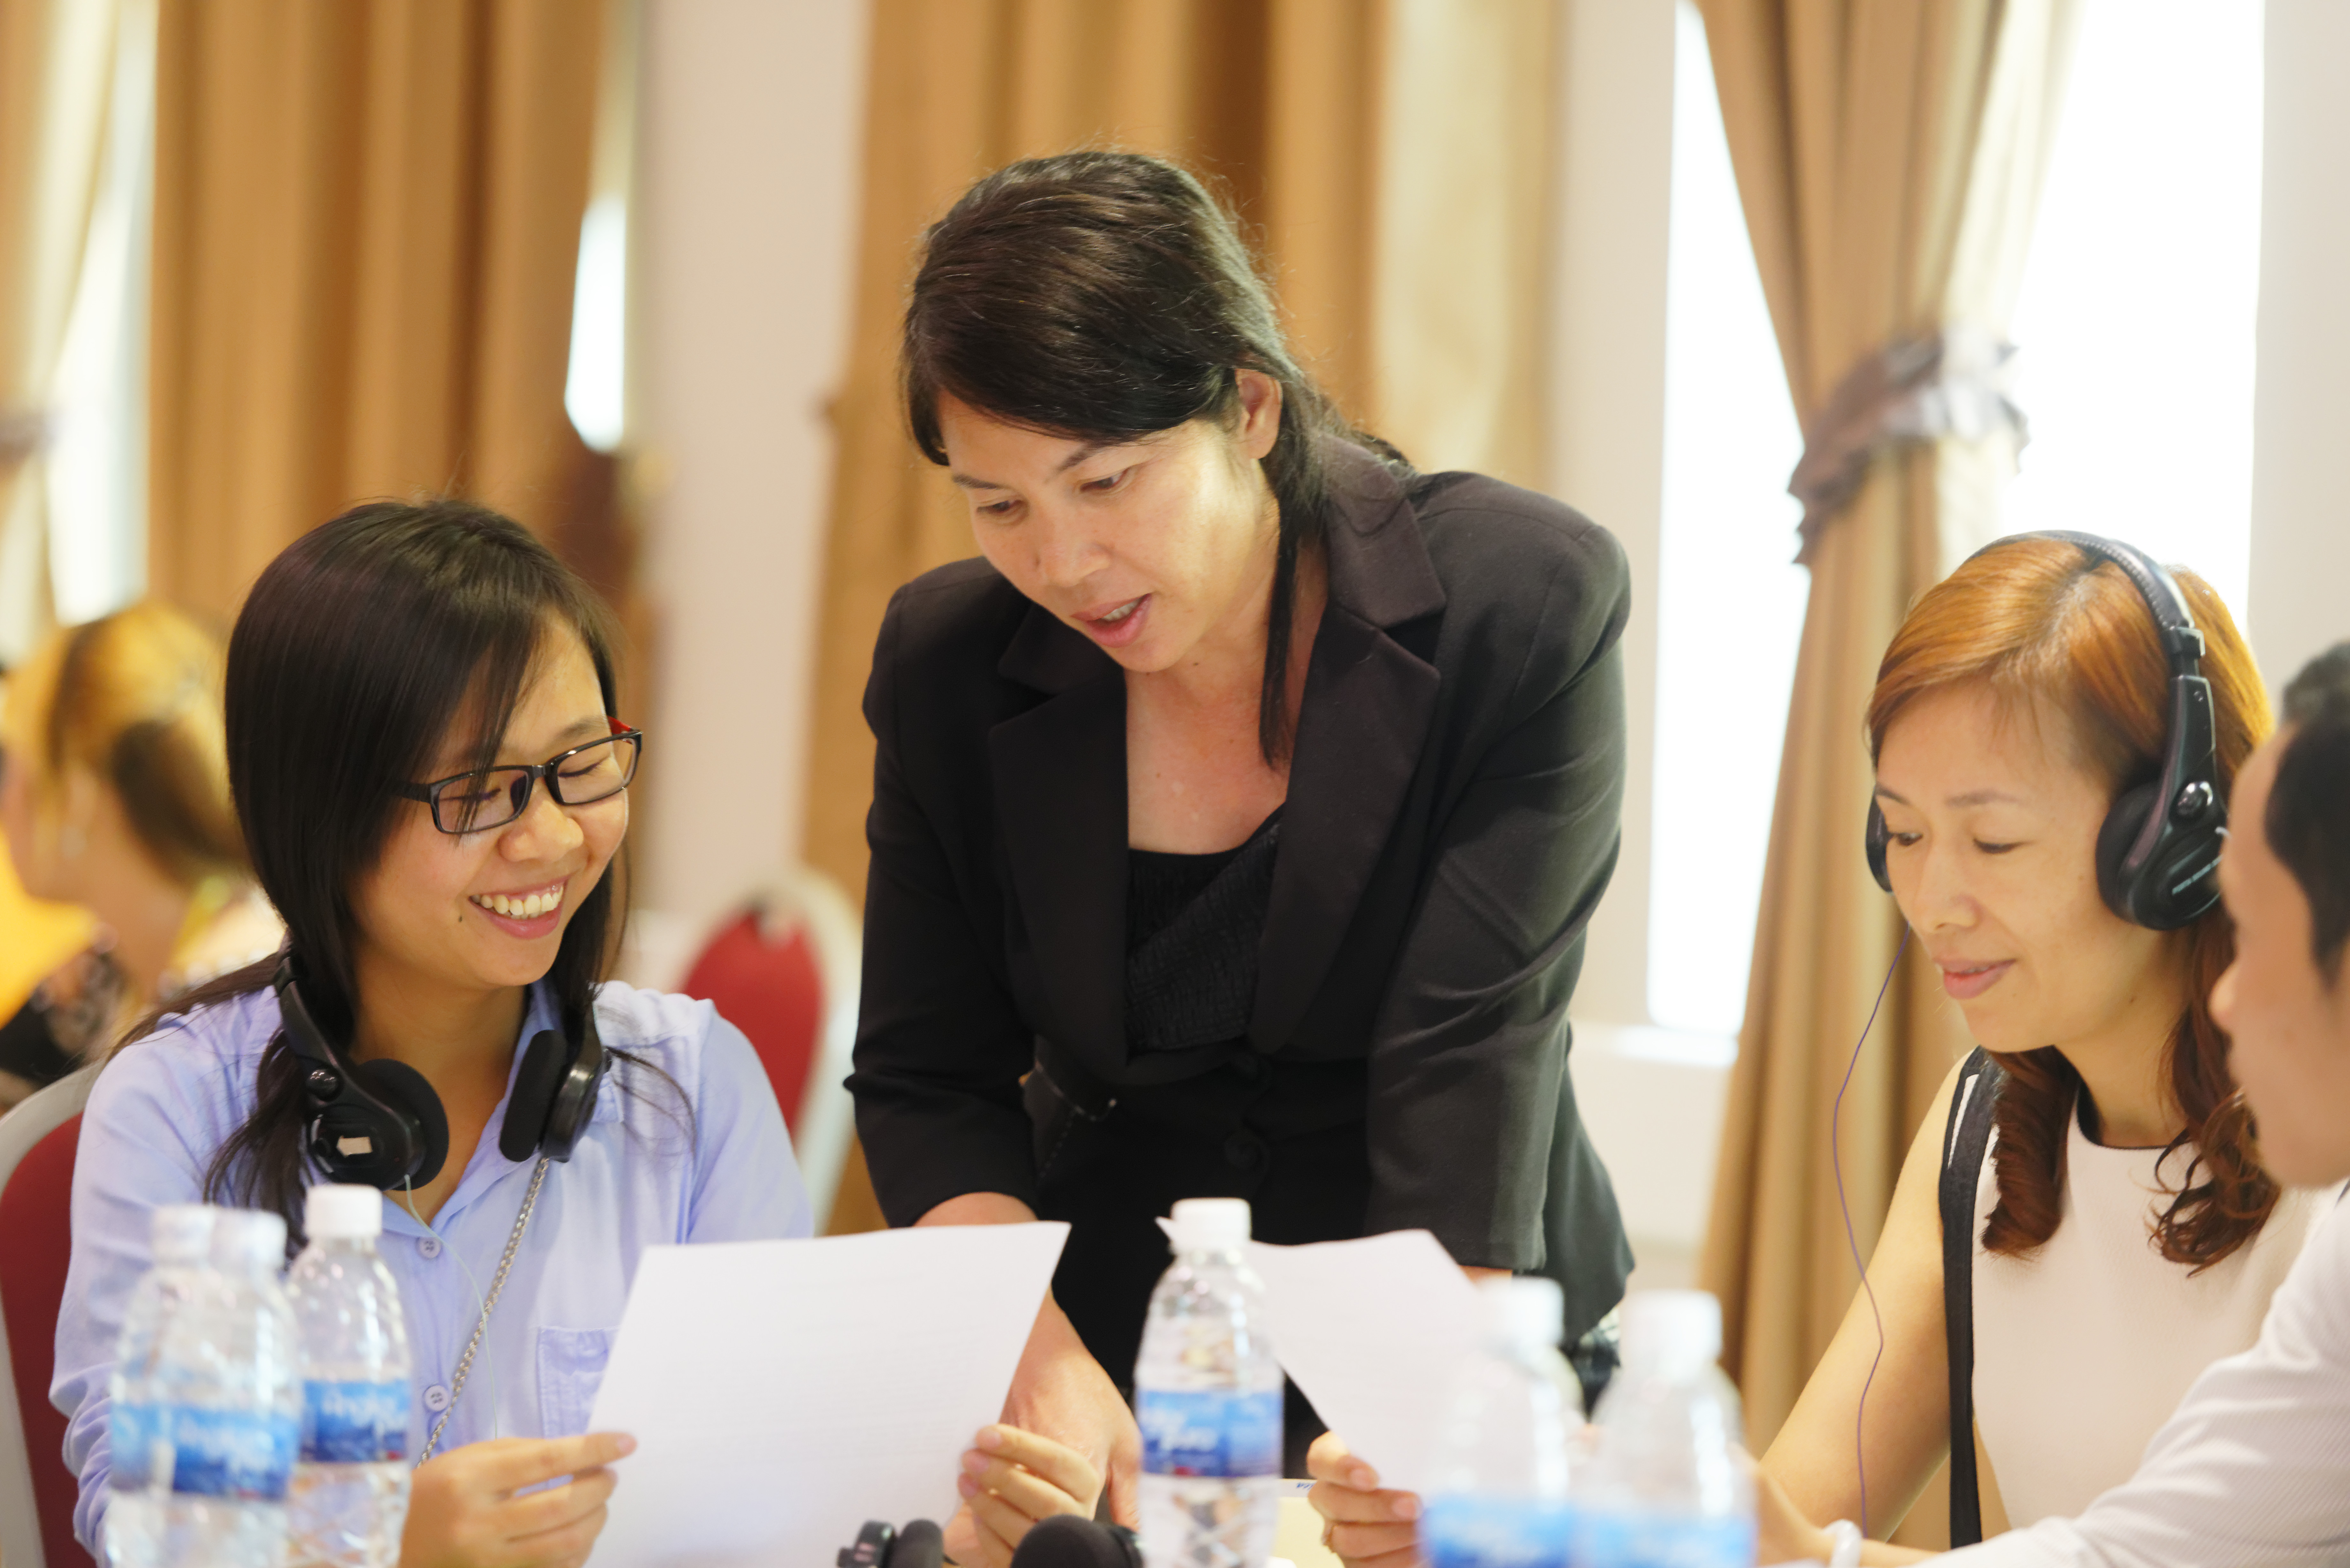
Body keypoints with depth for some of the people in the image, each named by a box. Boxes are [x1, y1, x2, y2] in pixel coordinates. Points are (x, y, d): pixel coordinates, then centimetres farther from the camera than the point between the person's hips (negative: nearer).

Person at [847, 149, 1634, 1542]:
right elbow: (927, 1080, 2)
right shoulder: (949, 664, -3)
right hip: (1107, 1336, 2)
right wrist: (1042, 1369, -16)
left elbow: (1471, 1064, -18)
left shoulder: (1523, 606, -12)